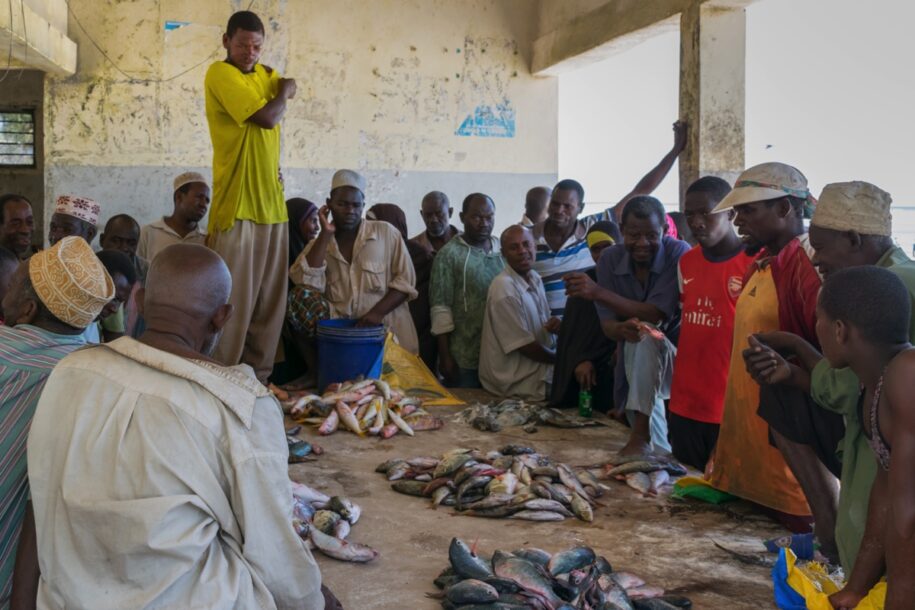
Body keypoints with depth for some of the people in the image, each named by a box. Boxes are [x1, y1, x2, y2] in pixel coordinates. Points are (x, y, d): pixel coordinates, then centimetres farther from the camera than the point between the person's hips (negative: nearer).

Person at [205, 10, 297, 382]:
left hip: (272, 203, 8)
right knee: (233, 302, -7)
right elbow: (268, 118, -14)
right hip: (236, 205, -7)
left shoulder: (264, 74, 16)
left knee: (270, 302, 9)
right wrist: (281, 96, 5)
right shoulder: (219, 74, -8)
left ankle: (258, 377, 18)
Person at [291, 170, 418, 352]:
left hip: (387, 334, -2)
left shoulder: (386, 233, 6)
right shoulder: (319, 245, 12)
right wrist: (325, 234, -4)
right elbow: (306, 282, -6)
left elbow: (405, 280, 3)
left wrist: (378, 311, -11)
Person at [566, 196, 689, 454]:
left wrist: (598, 292, -31)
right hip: (634, 364, 5)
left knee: (645, 339, -32)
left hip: (675, 354, -5)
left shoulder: (679, 254, -17)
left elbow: (656, 315, -23)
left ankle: (641, 435, -30)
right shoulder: (610, 259, -4)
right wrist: (622, 329, -35)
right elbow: (607, 324, -8)